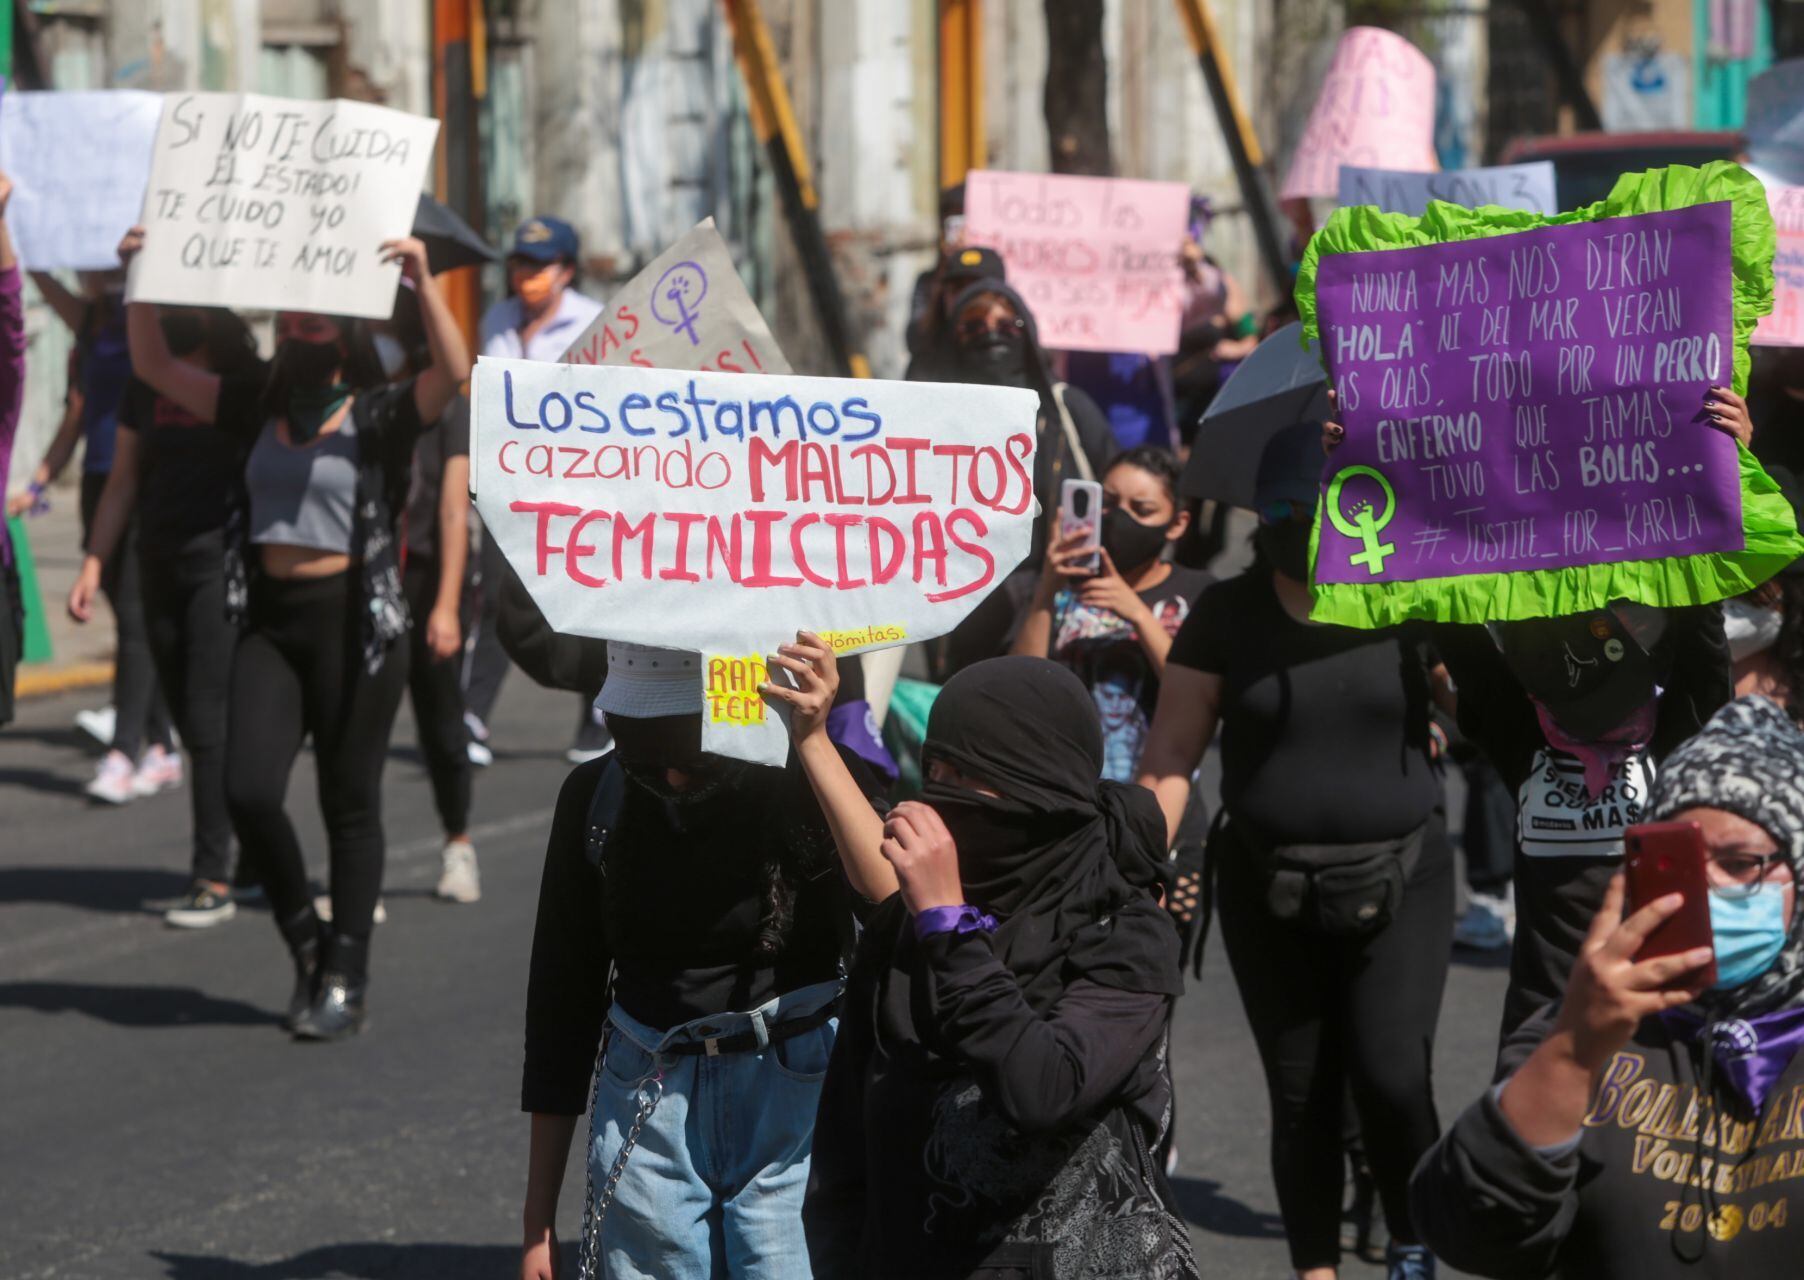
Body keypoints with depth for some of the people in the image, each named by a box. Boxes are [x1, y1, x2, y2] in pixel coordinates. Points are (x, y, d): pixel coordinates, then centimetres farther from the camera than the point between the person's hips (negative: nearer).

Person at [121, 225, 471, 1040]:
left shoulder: (382, 415, -4)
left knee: (349, 805, 4)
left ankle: (345, 981, 14)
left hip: (354, 619, -4)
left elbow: (453, 372, -22)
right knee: (249, 793, -7)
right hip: (270, 617, 4)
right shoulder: (259, 407, 10)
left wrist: (423, 283, -33)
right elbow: (156, 366, 13)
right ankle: (304, 942, 15)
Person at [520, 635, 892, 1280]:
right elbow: (561, 1000, 8)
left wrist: (813, 742, -34)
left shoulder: (804, 779, -8)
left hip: (795, 1104, -3)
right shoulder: (596, 794, 1)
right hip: (646, 1113, 3)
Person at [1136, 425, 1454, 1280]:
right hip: (1269, 889, 1)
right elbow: (1170, 756, -1)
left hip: (1397, 882, -1)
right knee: (1300, 1096, 6)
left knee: (1391, 1076, -11)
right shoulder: (1228, 614, 0)